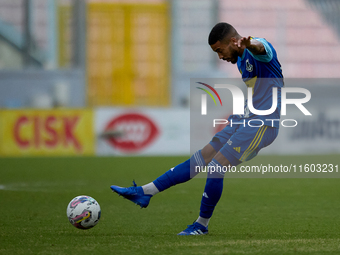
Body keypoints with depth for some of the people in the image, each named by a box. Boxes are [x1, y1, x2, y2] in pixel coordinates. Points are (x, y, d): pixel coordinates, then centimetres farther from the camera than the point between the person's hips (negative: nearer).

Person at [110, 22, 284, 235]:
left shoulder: (258, 53, -16)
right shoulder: (241, 61, 14)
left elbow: (261, 47, -42)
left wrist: (250, 44, -65)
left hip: (262, 125, -10)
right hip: (246, 120, 10)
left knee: (216, 166, -13)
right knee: (200, 159, 8)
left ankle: (202, 225, 3)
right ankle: (144, 193, 10)